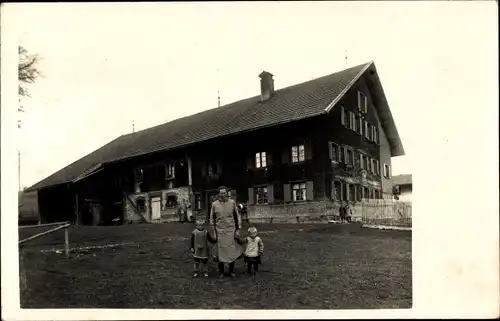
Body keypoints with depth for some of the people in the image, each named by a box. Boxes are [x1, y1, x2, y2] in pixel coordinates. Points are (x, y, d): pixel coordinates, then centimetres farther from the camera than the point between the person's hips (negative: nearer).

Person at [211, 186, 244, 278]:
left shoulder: (232, 203, 1)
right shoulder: (214, 204, 0)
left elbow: (237, 216, 7)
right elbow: (212, 218, 6)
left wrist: (238, 229, 3)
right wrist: (213, 232, 2)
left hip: (231, 231, 1)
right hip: (220, 231, -1)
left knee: (232, 251, 5)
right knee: (220, 252, 4)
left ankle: (231, 271, 19)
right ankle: (221, 272, 17)